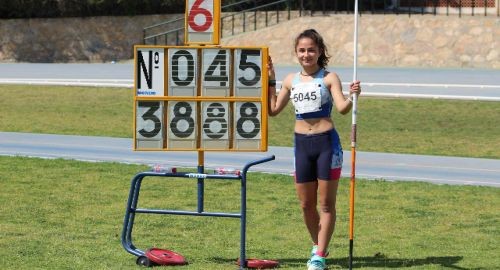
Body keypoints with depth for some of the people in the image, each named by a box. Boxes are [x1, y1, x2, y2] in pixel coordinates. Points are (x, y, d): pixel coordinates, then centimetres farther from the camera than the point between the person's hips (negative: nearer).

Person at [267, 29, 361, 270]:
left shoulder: (329, 78, -3)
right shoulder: (291, 81, 9)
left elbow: (342, 108, -15)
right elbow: (273, 110, 14)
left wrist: (352, 96, -36)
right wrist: (270, 80, 9)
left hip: (327, 142, -4)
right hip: (302, 144, 4)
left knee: (326, 203, 0)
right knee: (306, 203, 10)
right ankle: (317, 245, 32)